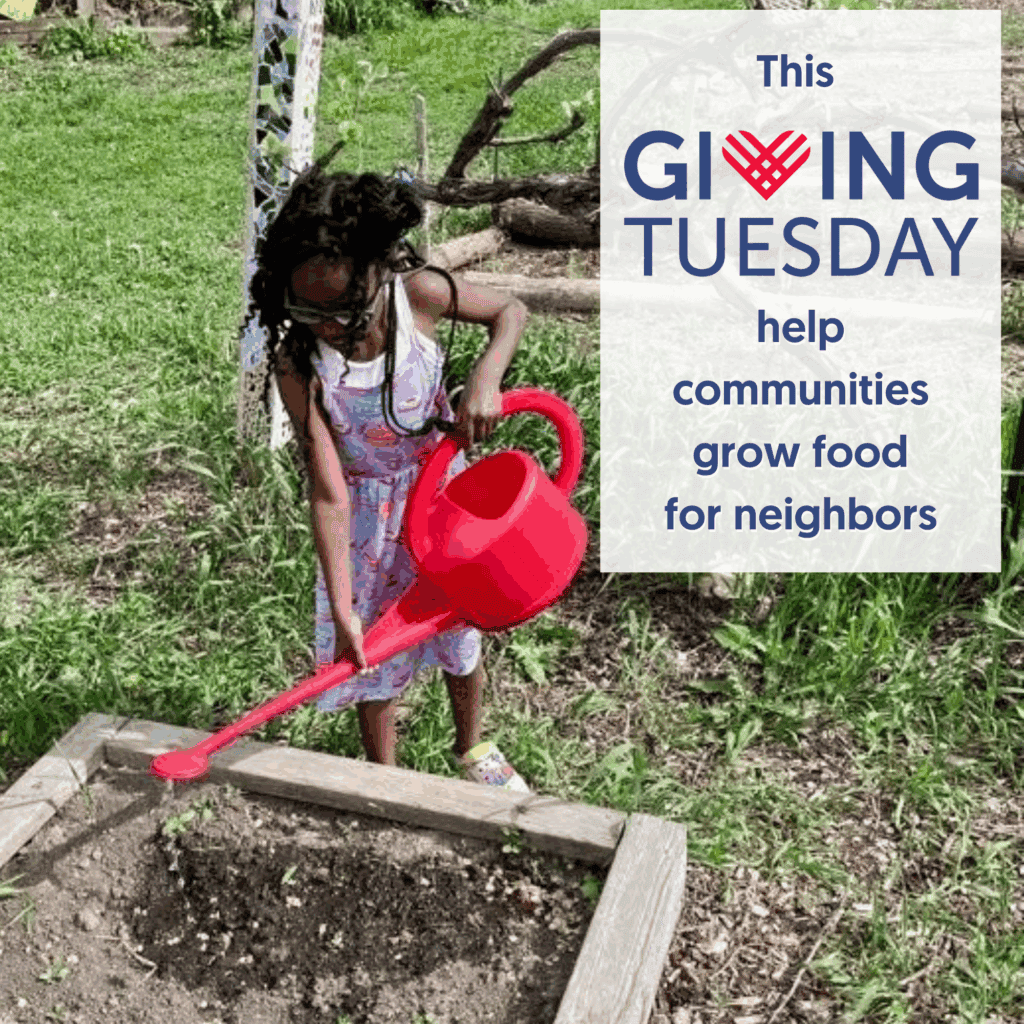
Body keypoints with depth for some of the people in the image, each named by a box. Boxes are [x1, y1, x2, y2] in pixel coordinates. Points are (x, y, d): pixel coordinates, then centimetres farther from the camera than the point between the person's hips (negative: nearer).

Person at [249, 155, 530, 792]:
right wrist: (341, 609, -30)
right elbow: (329, 492, -28)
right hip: (364, 511, -1)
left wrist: (485, 378, -26)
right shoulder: (297, 360, -27)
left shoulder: (418, 293, -25)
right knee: (373, 647, 10)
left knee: (460, 631, 18)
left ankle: (473, 748, 47)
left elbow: (511, 312, -6)